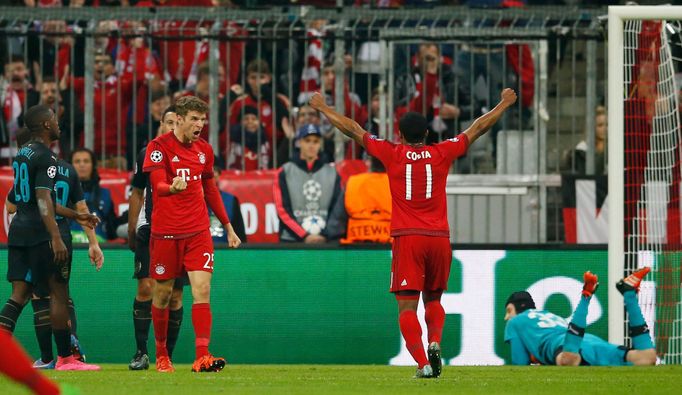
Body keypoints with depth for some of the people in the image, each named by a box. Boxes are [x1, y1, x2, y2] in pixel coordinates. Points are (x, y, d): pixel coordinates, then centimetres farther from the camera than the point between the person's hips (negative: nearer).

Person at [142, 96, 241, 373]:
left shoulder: (204, 149, 10)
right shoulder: (159, 147, -7)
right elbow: (157, 185, -21)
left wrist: (228, 226, 23)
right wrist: (172, 187, -44)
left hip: (198, 232, 3)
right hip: (165, 232, -3)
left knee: (202, 290, -12)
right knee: (162, 294, 7)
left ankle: (202, 357, -20)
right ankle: (161, 355, 24)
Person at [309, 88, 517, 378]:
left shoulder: (392, 154, 2)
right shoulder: (442, 153, 5)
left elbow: (352, 130, 10)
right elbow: (478, 128, 16)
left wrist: (322, 107, 22)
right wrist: (504, 104, 30)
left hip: (406, 239, -2)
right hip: (439, 237, 2)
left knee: (407, 306, -4)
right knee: (433, 299, 20)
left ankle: (423, 363, -20)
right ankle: (435, 342, -6)